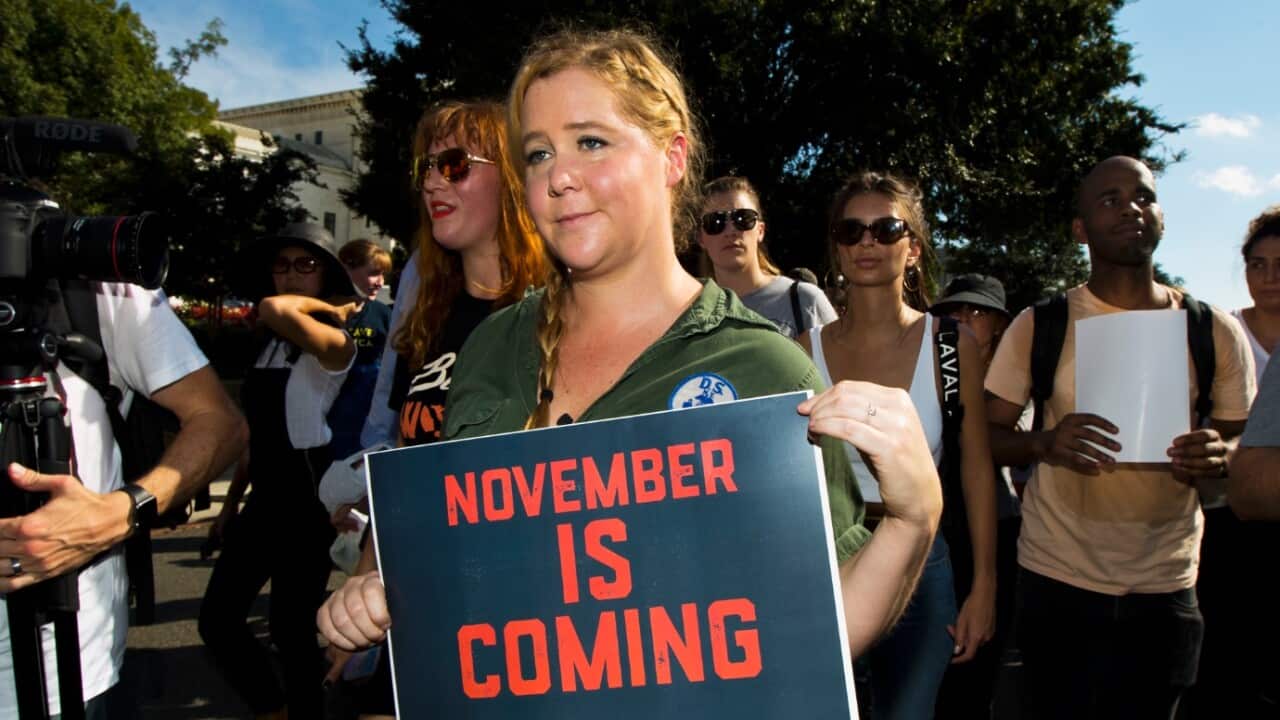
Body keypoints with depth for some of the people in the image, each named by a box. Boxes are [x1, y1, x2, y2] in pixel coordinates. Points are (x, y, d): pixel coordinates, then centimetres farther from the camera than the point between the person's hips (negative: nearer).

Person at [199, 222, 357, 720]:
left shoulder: (332, 343, -13)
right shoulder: (272, 344, 13)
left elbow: (274, 309, -34)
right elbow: (257, 432, 17)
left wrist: (332, 308, -16)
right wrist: (231, 501, 18)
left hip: (306, 497, -8)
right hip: (265, 497, 8)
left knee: (291, 628, 2)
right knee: (217, 617, 11)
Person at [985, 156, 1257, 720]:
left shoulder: (1214, 331, 0)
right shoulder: (1038, 327, -4)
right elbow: (986, 436, -1)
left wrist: (1220, 457, -14)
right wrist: (1045, 443, -23)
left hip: (1165, 588, 2)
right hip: (1056, 584, -1)